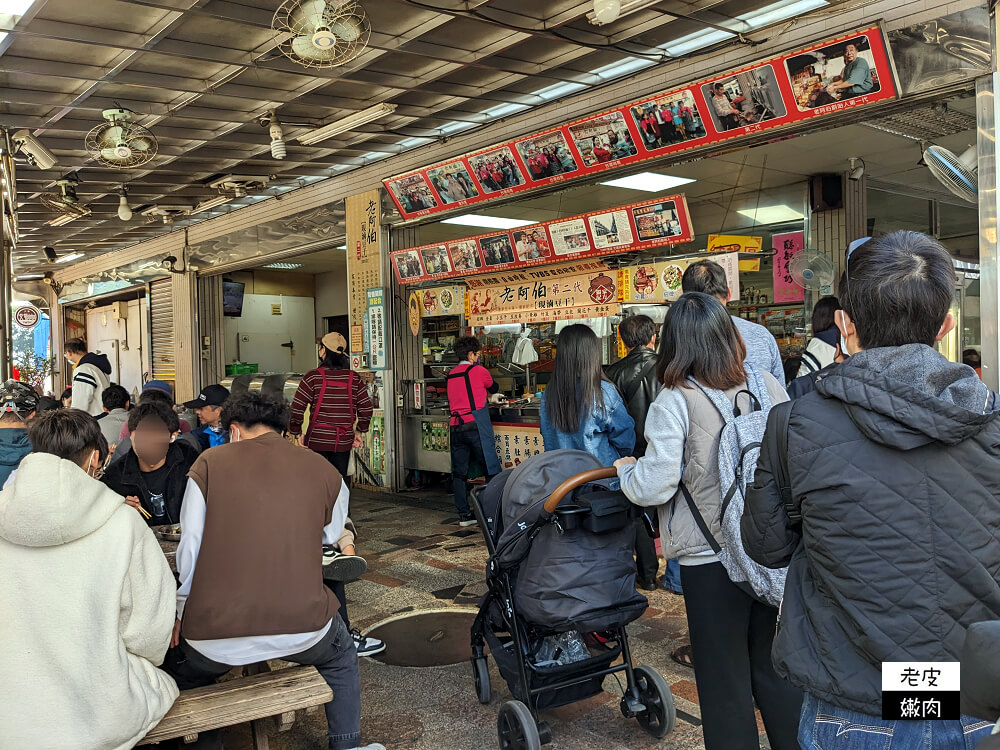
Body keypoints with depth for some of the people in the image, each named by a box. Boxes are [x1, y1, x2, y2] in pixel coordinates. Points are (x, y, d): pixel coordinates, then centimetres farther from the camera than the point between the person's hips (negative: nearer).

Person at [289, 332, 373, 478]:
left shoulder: (313, 377, -7)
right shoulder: (354, 378, 2)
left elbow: (296, 408, -8)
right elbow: (366, 408, 3)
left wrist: (297, 433, 6)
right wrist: (358, 431, 17)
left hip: (317, 439, -2)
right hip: (344, 441, 3)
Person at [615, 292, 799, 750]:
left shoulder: (674, 402, -14)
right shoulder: (765, 384, -1)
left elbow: (654, 487, -16)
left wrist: (626, 471, 3)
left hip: (709, 557, -4)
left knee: (724, 680, 11)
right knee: (774, 667, 20)